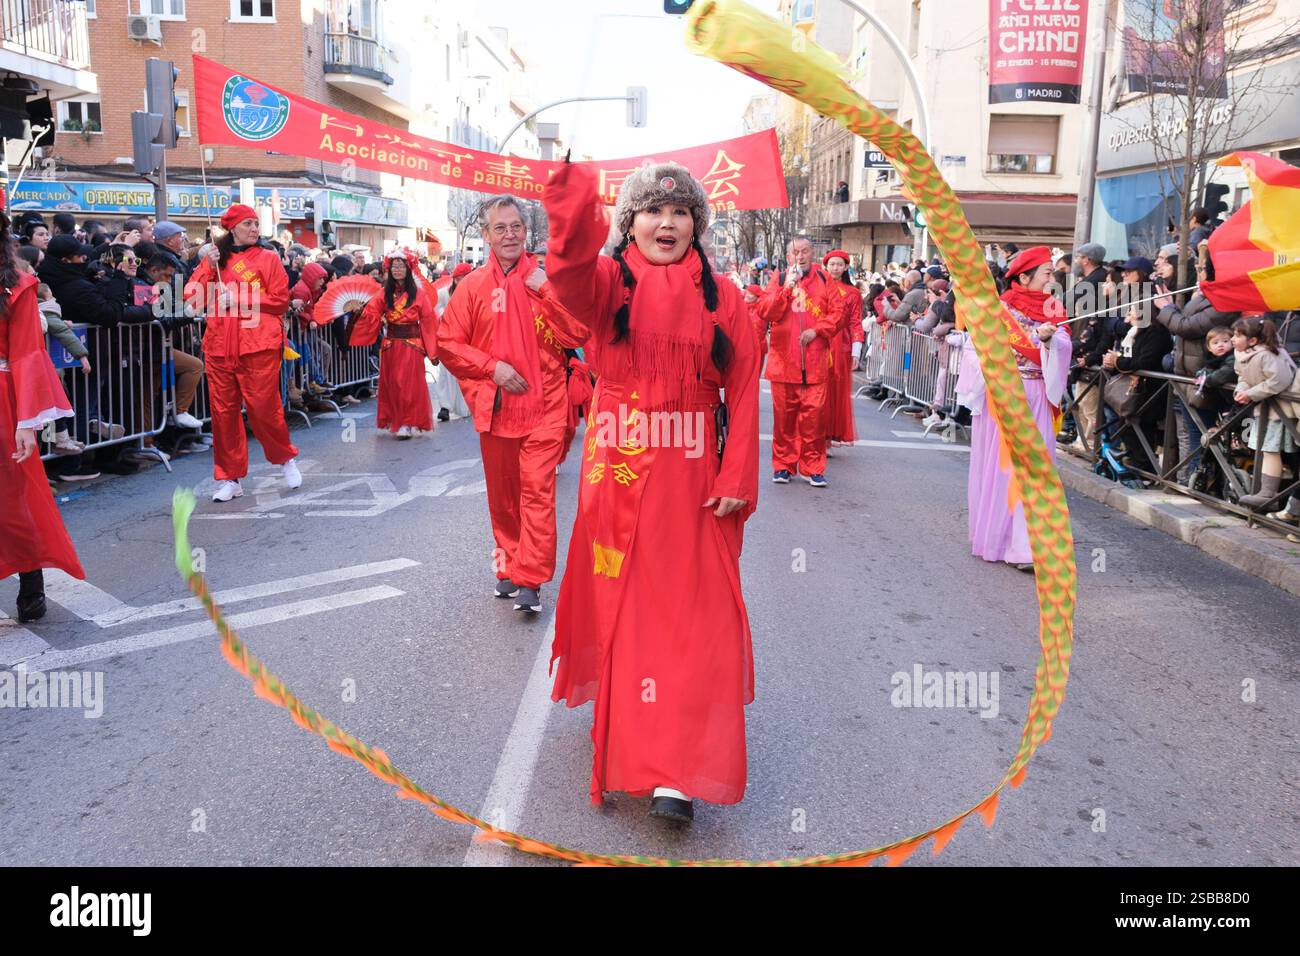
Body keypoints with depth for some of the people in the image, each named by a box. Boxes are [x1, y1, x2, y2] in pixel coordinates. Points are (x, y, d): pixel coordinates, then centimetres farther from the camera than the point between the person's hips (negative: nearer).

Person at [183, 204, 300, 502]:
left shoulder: (267, 257, 6)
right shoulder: (214, 258, 15)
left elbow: (280, 300, -2)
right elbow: (192, 298, 7)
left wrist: (239, 298, -9)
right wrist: (210, 267, -4)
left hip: (259, 346, -3)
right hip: (220, 346, 3)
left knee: (263, 407, -4)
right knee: (223, 410, 3)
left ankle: (285, 458, 22)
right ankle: (229, 478, 13)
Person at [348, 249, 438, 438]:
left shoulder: (418, 294, -5)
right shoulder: (384, 294, 3)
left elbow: (428, 322, -6)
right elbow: (370, 316, -5)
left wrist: (432, 349, -9)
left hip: (412, 346, -3)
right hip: (390, 346, 3)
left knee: (411, 385, 2)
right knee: (392, 385, 9)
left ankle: (409, 424, 8)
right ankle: (396, 422, 21)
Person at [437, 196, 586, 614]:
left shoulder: (546, 280, 2)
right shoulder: (473, 286, 4)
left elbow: (579, 334, -6)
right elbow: (447, 343, 2)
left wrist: (546, 292, -13)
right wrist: (493, 367, -9)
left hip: (544, 406, -2)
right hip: (495, 407, 2)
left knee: (537, 489, -9)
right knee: (502, 494, 12)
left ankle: (530, 580, -7)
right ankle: (510, 566, 27)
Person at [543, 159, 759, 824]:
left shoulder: (722, 297, 5)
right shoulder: (608, 281, 1)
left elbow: (743, 391, 1)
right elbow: (572, 278, -25)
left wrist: (737, 480, -8)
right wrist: (573, 200, -44)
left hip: (692, 478, 0)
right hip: (618, 471, 0)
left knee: (692, 611, -1)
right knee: (619, 603, 10)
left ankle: (677, 773, 3)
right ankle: (621, 725, 32)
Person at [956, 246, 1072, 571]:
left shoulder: (1052, 309, 9)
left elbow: (1063, 346, -5)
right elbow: (979, 351, -5)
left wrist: (1047, 338, -24)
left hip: (1037, 398, 4)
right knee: (999, 465, 2)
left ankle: (1024, 544, -1)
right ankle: (993, 536, 15)